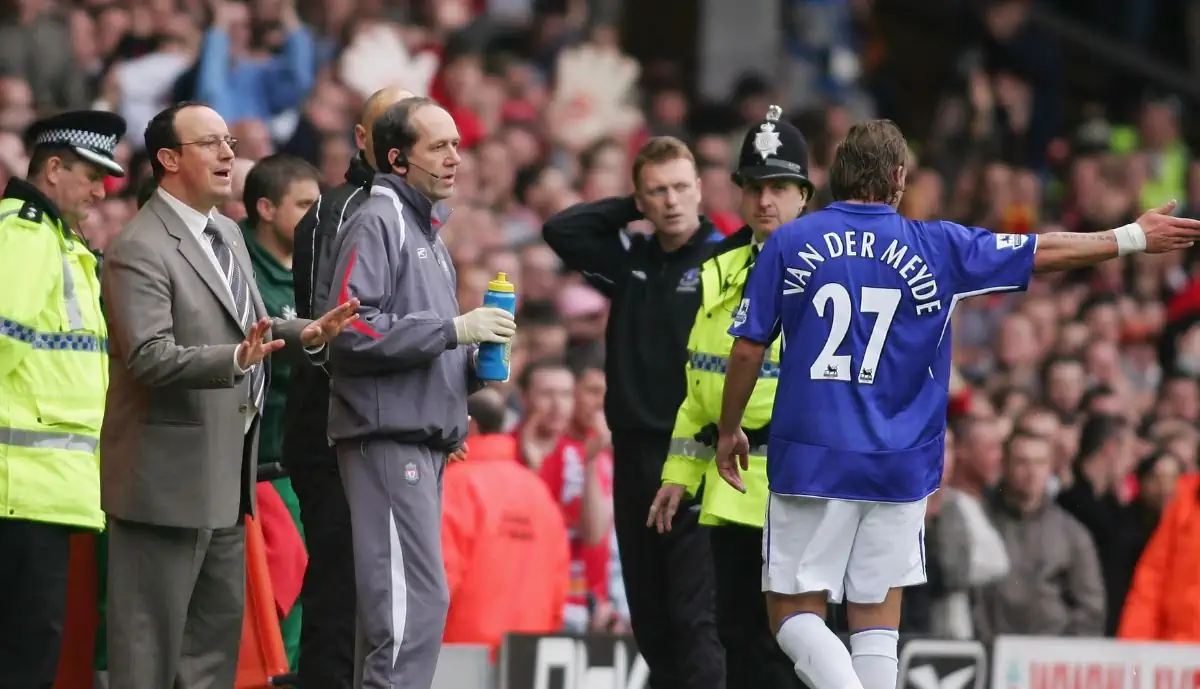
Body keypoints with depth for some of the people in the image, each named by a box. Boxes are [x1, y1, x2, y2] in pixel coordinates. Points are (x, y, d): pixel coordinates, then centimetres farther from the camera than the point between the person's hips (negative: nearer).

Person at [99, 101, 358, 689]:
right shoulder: (140, 251, -16)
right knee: (150, 639, -4)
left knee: (220, 624, 15)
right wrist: (237, 358, -39)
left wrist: (305, 334, 4)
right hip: (168, 479, -10)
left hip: (227, 474, 10)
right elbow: (150, 356, -26)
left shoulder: (227, 235, 15)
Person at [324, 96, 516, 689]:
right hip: (388, 438, -10)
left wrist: (472, 364, 9)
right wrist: (453, 330, -17)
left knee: (411, 602, 7)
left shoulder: (427, 233, 23)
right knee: (418, 600, -16)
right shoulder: (378, 222, -7)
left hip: (426, 440, 10)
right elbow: (352, 329, -19)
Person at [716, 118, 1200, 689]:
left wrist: (728, 431, 16)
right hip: (900, 465, 1)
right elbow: (1045, 252, 9)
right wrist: (1133, 238, 20)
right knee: (876, 621, 9)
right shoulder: (934, 246, 1)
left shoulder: (789, 244, 0)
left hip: (810, 461, -1)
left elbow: (748, 349, 2)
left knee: (795, 616, 2)